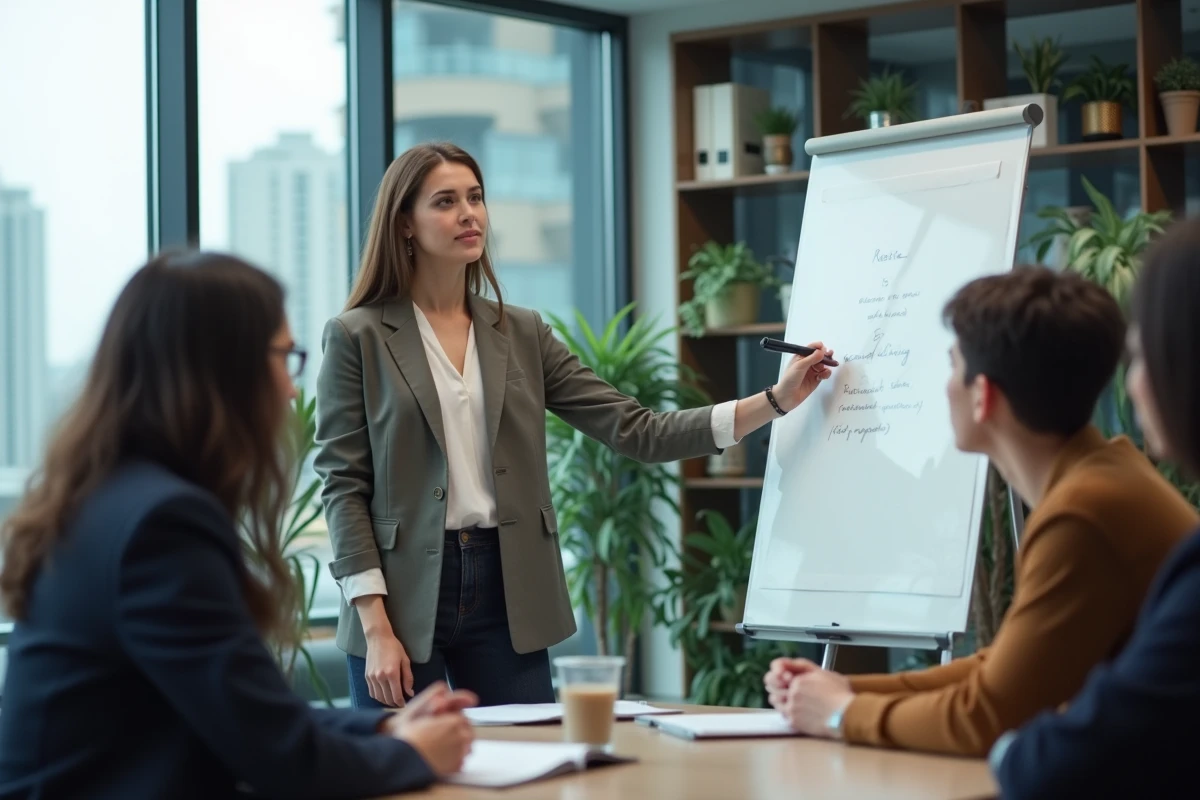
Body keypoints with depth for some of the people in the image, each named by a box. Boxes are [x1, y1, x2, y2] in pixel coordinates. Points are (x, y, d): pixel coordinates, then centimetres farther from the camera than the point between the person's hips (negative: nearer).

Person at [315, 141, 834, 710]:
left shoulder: (522, 334, 11)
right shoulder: (357, 338, -1)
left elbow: (635, 431, 5)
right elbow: (343, 487, -4)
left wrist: (775, 401, -3)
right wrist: (376, 630, -12)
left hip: (507, 596, 3)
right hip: (404, 596, -3)